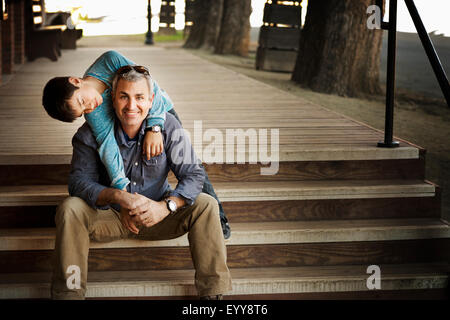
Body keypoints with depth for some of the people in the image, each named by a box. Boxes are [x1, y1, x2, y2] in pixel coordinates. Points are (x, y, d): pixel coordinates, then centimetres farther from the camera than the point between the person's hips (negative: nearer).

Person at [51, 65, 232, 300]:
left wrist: (165, 206, -32)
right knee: (69, 208, -29)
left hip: (156, 216, 1)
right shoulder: (92, 132, -14)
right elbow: (79, 181, -18)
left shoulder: (167, 126, -12)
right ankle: (68, 293, -21)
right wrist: (118, 197, -37)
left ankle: (212, 291, -13)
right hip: (108, 216, -1)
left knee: (205, 205, -21)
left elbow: (194, 175, -14)